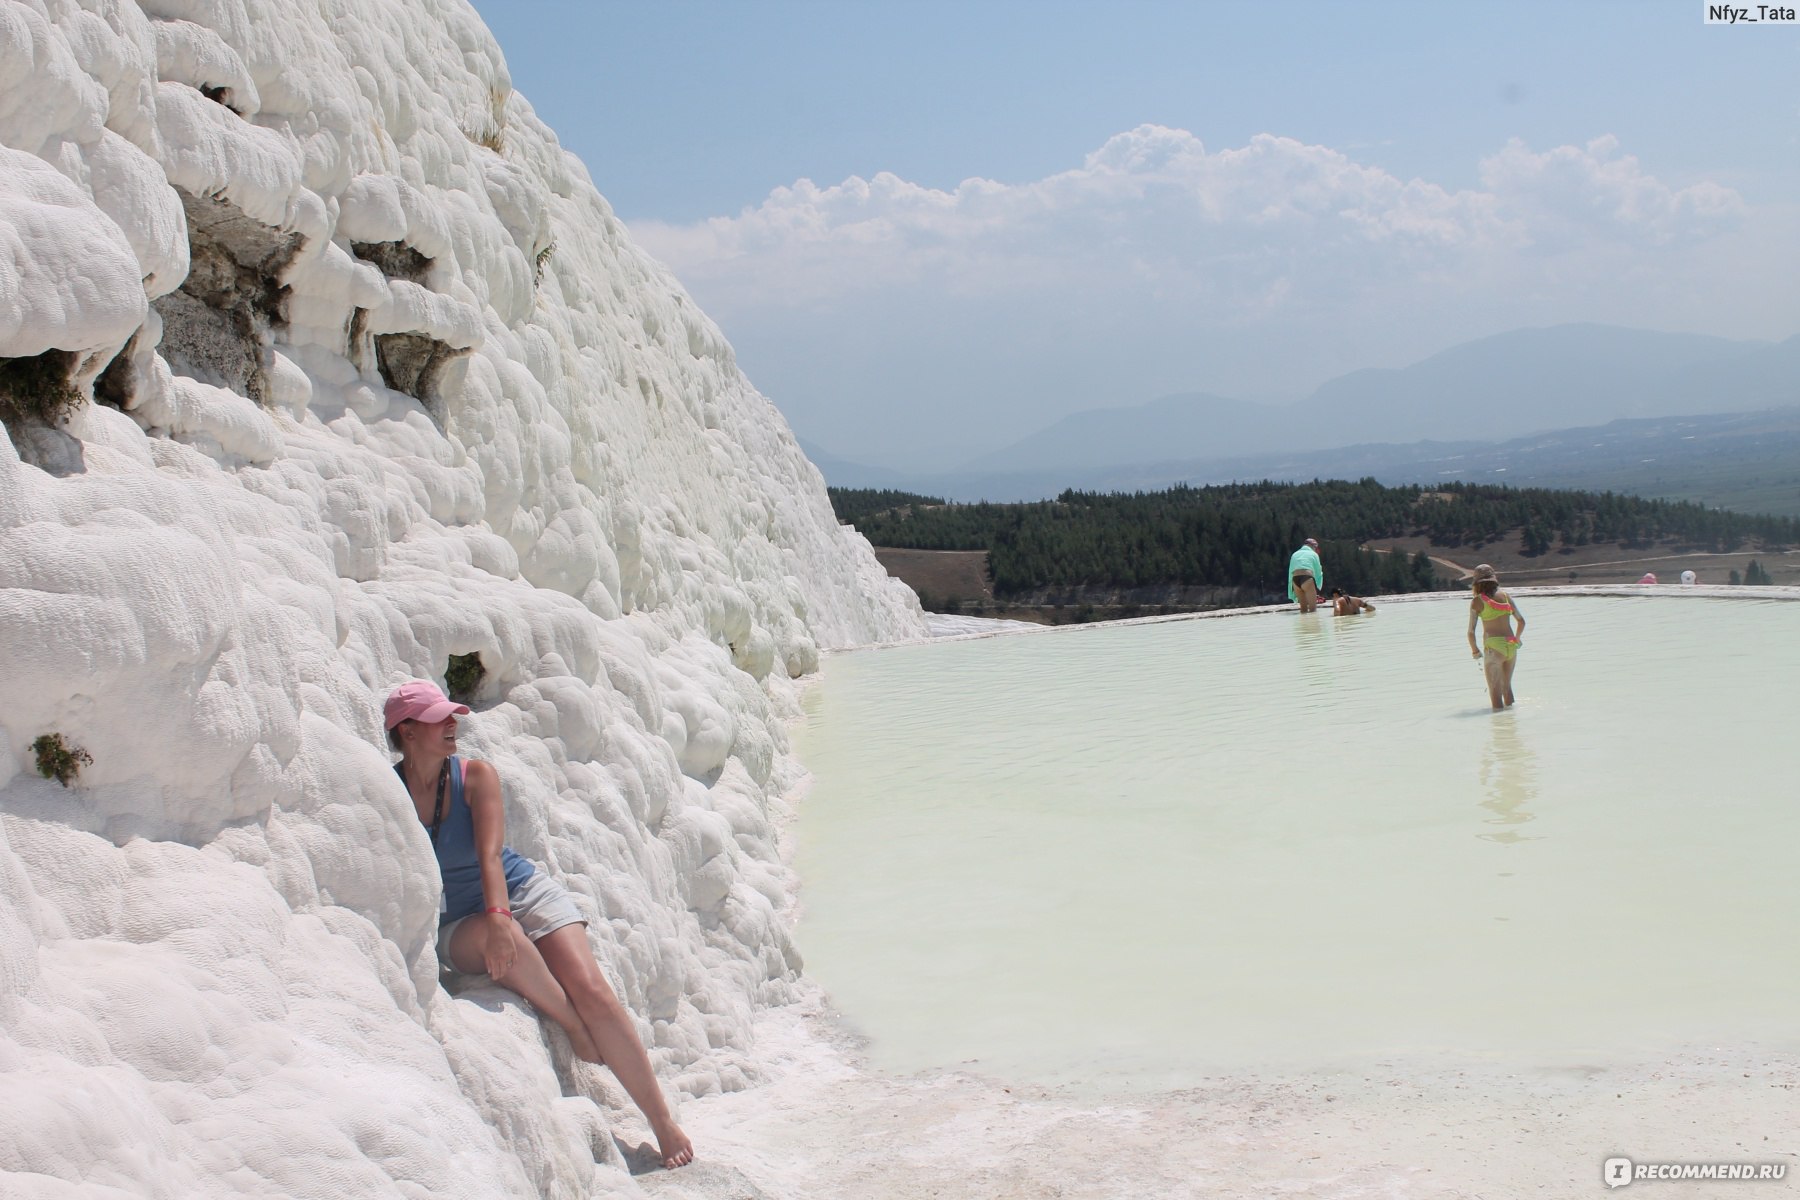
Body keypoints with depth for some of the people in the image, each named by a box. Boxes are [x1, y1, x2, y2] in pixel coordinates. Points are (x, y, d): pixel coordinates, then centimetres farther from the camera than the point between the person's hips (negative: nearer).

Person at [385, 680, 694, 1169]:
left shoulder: (476, 777, -6)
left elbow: (489, 854, -17)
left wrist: (500, 912, -36)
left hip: (522, 892, 1)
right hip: (456, 925, 0)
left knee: (591, 990, -18)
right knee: (500, 942, -38)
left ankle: (662, 1120, -14)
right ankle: (572, 1026, -15)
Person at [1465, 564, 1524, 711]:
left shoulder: (1476, 601, -4)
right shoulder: (1505, 596, 8)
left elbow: (1471, 631, -6)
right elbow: (1521, 621, 10)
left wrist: (1475, 651, 9)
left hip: (1493, 646, -5)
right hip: (1511, 646, 5)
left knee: (1495, 691, 1)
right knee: (1507, 686, 22)